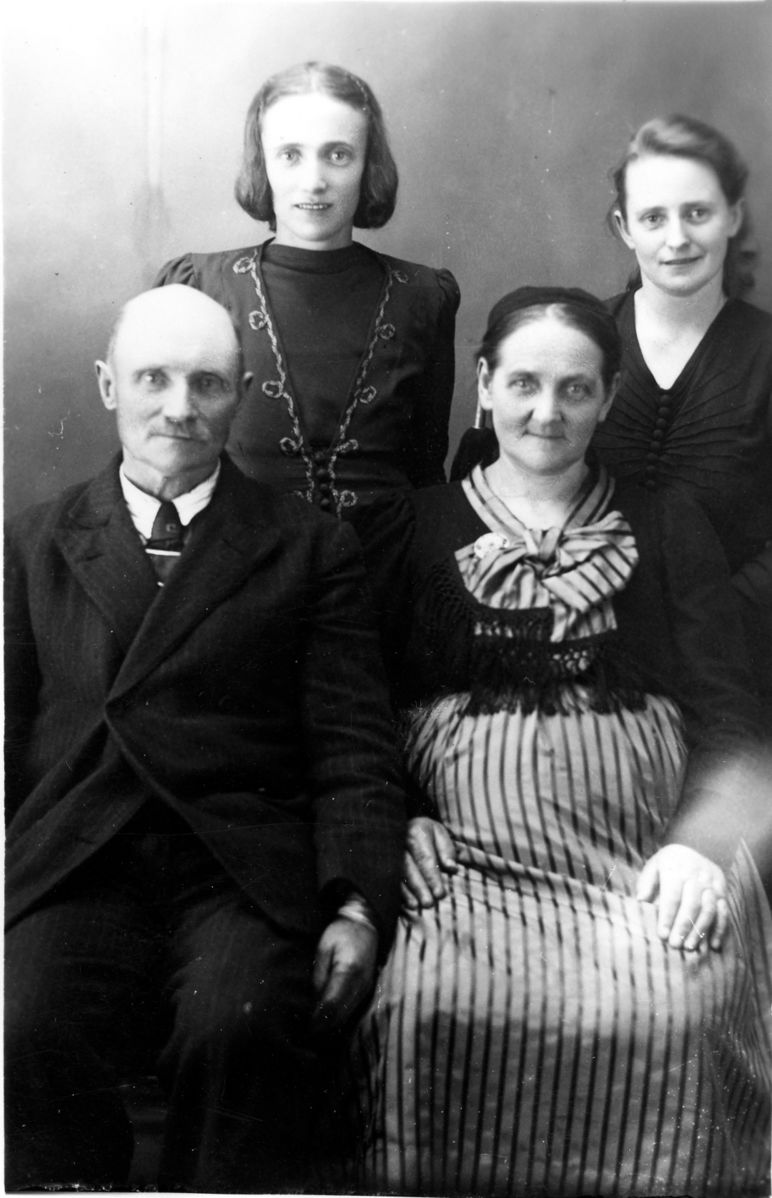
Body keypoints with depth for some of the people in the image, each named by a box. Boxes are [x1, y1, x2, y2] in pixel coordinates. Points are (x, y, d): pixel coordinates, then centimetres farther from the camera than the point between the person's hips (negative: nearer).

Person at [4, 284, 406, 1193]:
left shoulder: (310, 548, 13)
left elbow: (352, 746, 6)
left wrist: (358, 906, -8)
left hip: (245, 873, -1)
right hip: (73, 868, 1)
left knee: (239, 1030, -30)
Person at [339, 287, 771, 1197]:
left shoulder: (668, 532, 15)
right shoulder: (408, 529, 14)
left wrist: (698, 844, -10)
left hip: (644, 858, 1)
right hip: (462, 854, 0)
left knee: (672, 1018, -27)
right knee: (419, 1013, -28)